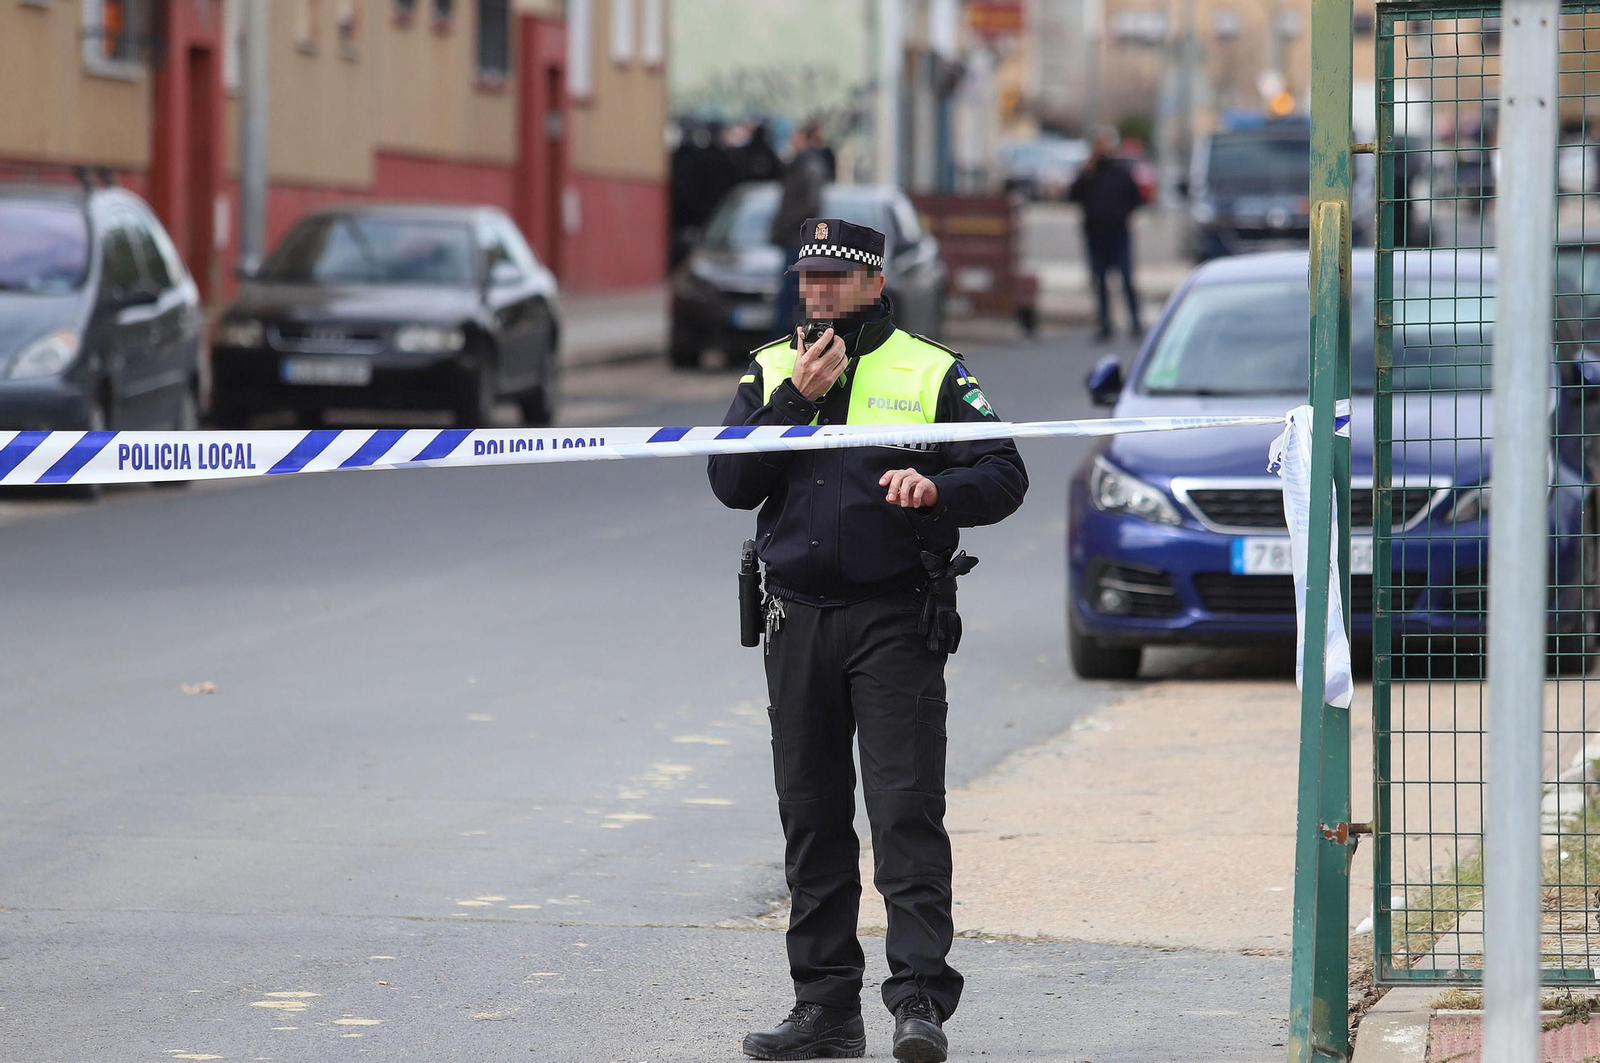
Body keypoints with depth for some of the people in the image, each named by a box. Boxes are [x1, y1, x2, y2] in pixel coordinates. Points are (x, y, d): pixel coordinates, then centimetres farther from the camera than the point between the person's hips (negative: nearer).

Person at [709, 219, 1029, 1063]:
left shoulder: (931, 373, 3)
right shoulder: (771, 370, 12)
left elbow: (1005, 476, -2)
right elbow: (731, 482, 0)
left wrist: (936, 488, -21)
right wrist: (797, 400, -9)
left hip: (896, 620, -4)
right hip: (798, 618, 4)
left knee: (906, 810, -11)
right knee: (810, 818, 7)